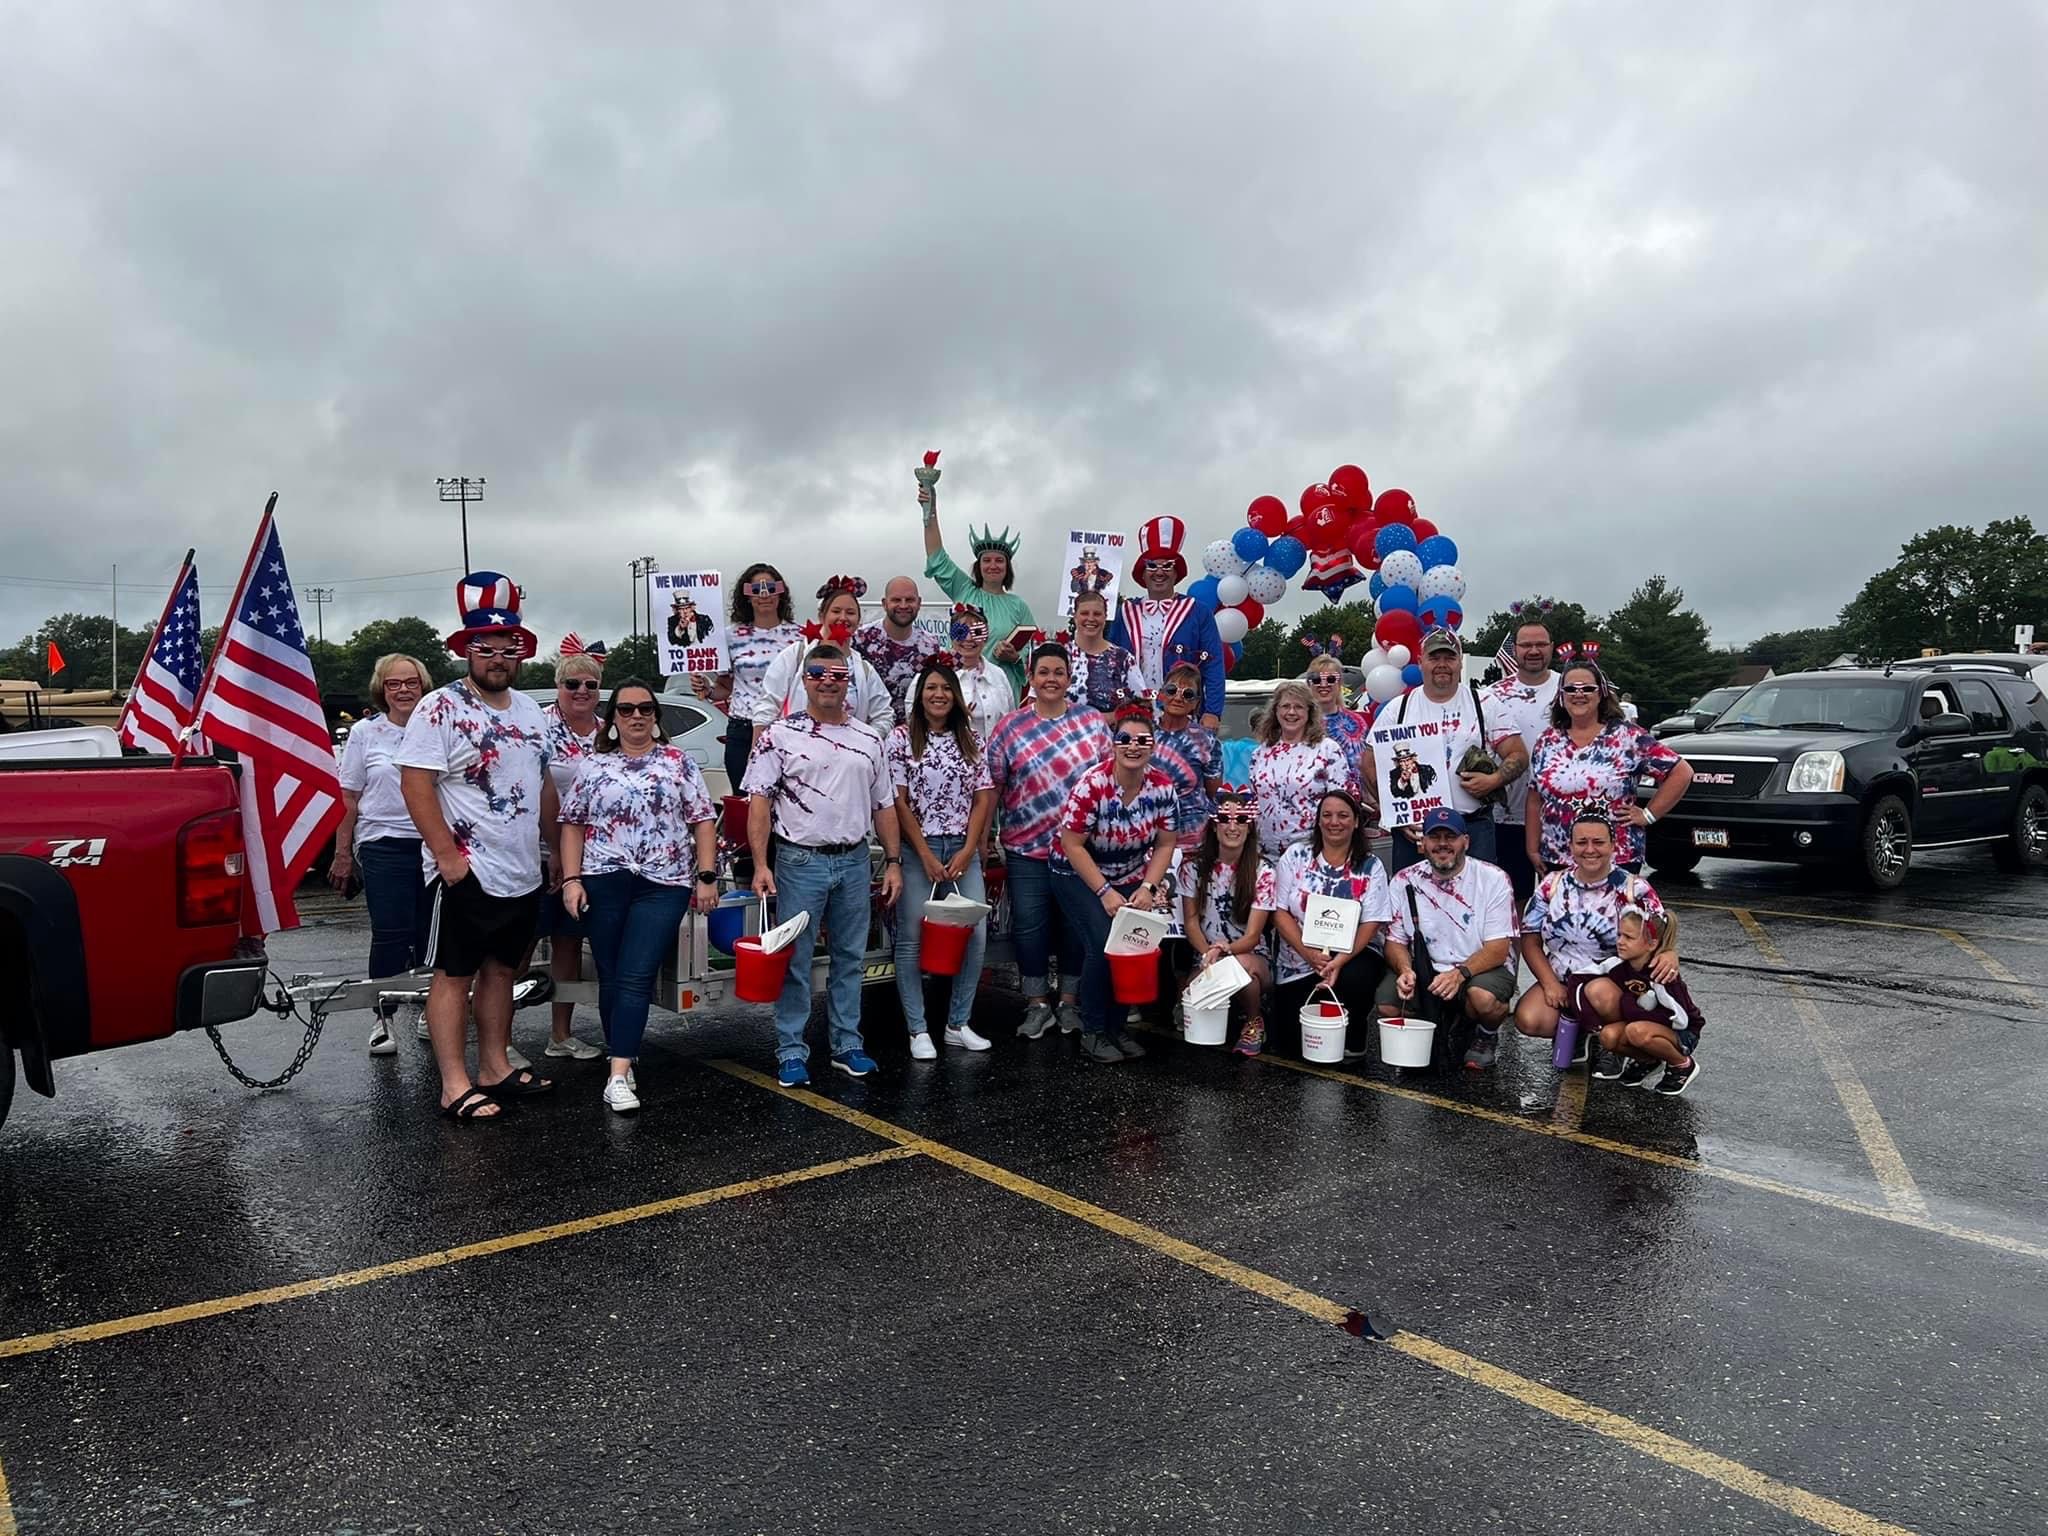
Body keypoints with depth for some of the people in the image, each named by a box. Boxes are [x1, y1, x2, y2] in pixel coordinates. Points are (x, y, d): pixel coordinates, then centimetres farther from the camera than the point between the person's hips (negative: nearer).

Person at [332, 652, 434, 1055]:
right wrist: (342, 852, 3)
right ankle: (384, 1019, 8)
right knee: (389, 935, -4)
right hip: (384, 845, -1)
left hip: (434, 844, 1)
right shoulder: (365, 732, 4)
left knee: (430, 933, 6)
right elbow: (348, 798, 6)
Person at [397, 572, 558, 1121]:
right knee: (454, 975, -1)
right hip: (467, 874, -7)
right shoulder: (440, 709, -10)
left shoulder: (530, 710, 12)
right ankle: (455, 1086, 2)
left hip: (523, 874, 7)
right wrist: (448, 856, -19)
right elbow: (415, 784, -15)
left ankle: (495, 1068, 24)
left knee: (501, 970, 14)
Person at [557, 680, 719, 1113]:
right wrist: (571, 879, -2)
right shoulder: (592, 765, 9)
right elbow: (572, 825, 8)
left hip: (664, 885, -2)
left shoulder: (679, 762, 6)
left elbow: (703, 821, 5)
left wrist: (707, 876, -3)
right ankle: (623, 1060, 20)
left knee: (636, 978, -8)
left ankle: (619, 1075, -11)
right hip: (603, 883, 2)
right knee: (611, 977, 7)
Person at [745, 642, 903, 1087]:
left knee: (850, 958, 11)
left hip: (854, 861, 4)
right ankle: (791, 1052, 10)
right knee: (795, 961, 1)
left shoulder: (868, 739, 9)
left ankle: (847, 1045, 22)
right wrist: (760, 864, -14)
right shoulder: (780, 735, -3)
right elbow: (759, 803, -6)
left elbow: (884, 805, 13)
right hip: (800, 861, -4)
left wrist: (893, 861, 7)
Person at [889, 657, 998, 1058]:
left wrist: (967, 851, -5)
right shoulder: (902, 738, -2)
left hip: (963, 849, 4)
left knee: (975, 934, 0)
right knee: (913, 938, -1)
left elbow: (983, 798, 6)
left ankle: (959, 1024, 13)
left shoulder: (970, 740, 8)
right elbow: (899, 802, -6)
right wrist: (926, 856, -10)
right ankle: (918, 1030, 8)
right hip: (917, 849, -3)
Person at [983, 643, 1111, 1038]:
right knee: (1029, 926, 4)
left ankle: (1070, 1002, 23)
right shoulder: (1009, 727, 1)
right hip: (1026, 848, 0)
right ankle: (1037, 1005, 18)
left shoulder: (1093, 723, 3)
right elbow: (990, 787, 2)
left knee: (1076, 924, 9)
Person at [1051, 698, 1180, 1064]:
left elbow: (1164, 845, -1)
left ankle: (1117, 1029, 9)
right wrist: (1105, 893, -21)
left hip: (1131, 878, 4)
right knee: (1102, 944, -19)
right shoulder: (1092, 784, -23)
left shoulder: (1163, 788, -10)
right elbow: (1072, 845, -20)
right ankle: (1092, 1034, -4)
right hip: (1078, 875, -4)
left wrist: (1147, 888, -13)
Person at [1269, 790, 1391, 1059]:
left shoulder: (1371, 867, 0)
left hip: (1352, 956, -1)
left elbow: (1371, 924, -7)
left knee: (1356, 979, -35)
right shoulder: (1295, 857, 2)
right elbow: (1280, 913, -2)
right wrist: (1309, 953, -16)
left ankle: (1353, 1042, -5)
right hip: (1300, 962, 1)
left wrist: (1340, 961, -23)